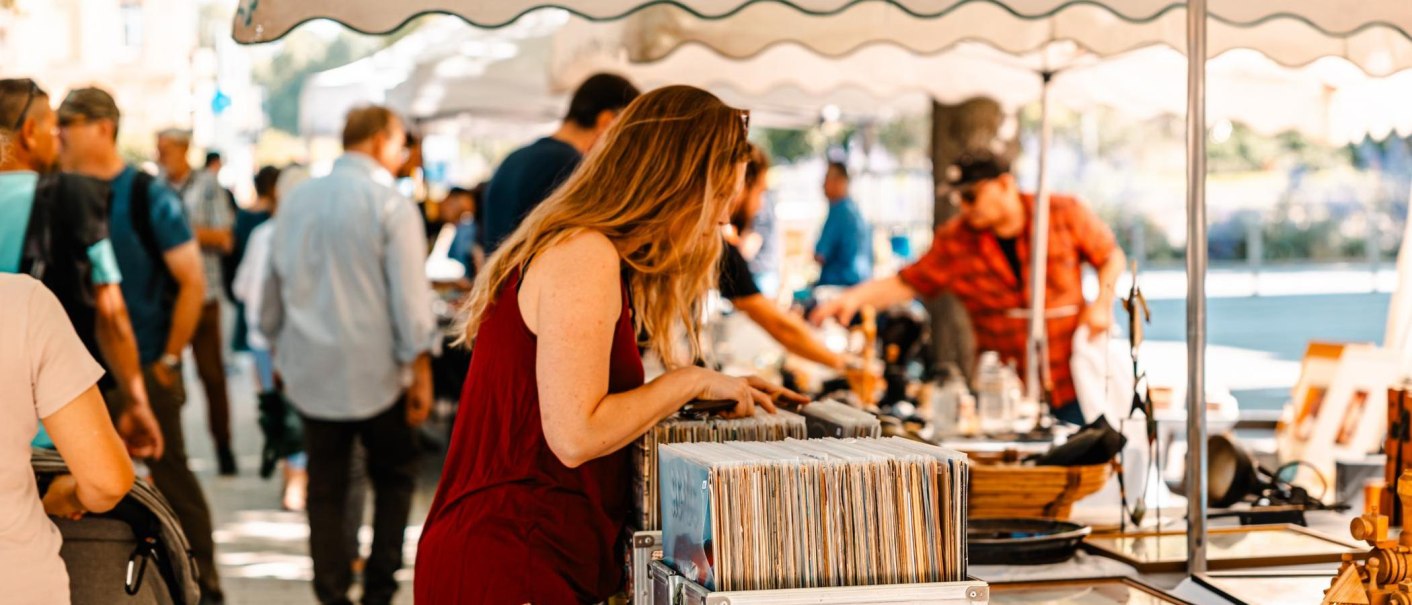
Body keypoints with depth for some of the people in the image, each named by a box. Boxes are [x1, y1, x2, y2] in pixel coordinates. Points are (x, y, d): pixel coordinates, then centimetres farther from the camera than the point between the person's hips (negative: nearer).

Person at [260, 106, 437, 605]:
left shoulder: (295, 201, 8)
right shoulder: (391, 206, -9)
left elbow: (273, 285, 16)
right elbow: (410, 296, -11)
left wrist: (279, 345, 28)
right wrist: (421, 370, -7)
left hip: (309, 370, 4)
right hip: (373, 371, -4)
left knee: (325, 488, 8)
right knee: (394, 475, 12)